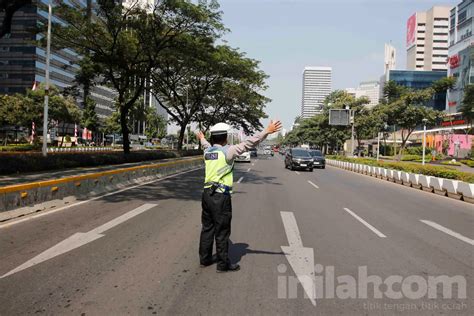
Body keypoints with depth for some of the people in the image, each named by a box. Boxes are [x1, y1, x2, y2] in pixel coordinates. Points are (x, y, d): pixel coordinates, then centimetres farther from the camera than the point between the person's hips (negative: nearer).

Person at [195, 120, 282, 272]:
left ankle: (205, 258, 28)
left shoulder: (207, 151, 8)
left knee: (207, 228, 17)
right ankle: (223, 264, 13)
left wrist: (202, 138, 56)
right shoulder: (227, 151, -12)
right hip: (221, 196, -7)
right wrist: (266, 131, -22)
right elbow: (248, 143, -20)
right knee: (222, 231, 3)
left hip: (207, 193, 7)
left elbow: (206, 145, 33)